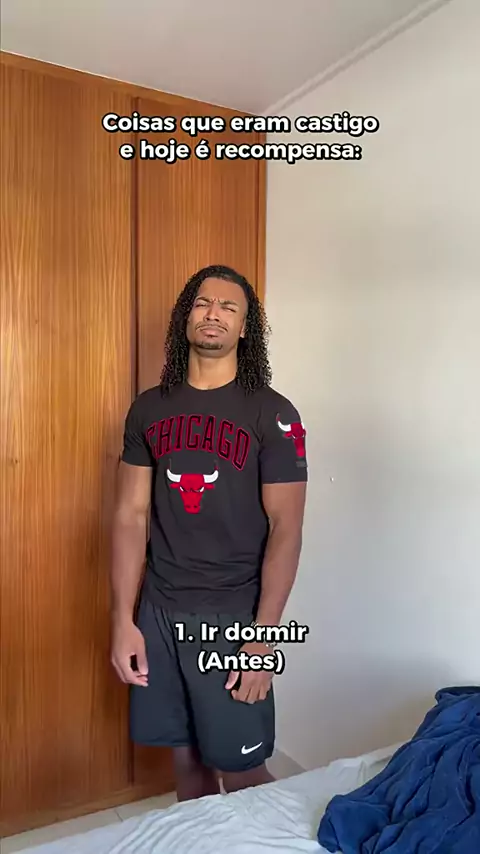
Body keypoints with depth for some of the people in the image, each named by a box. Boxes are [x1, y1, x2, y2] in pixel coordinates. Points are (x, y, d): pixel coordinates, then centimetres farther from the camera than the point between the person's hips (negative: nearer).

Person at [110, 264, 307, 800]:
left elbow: (286, 528, -10)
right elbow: (131, 516, 3)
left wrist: (263, 636, -14)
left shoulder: (272, 414, -7)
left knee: (240, 771, 7)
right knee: (186, 760, 17)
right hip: (159, 613, 4)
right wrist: (123, 620, -2)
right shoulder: (148, 409, 3)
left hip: (232, 617, -3)